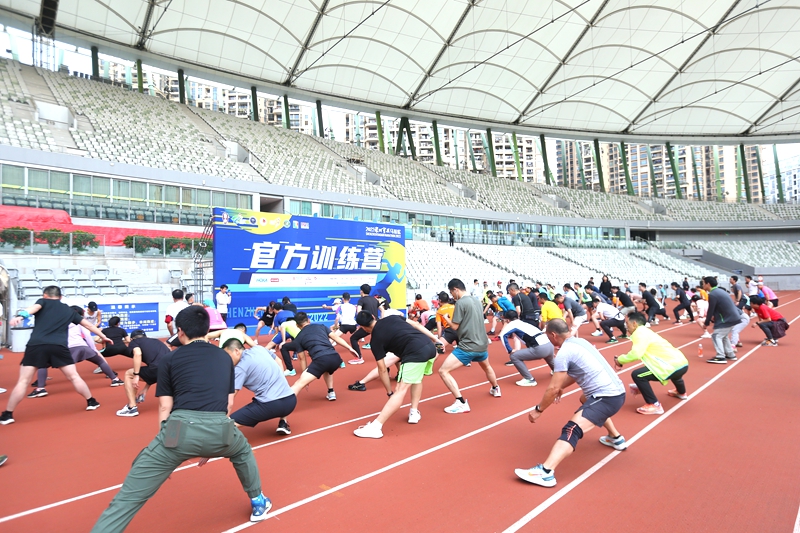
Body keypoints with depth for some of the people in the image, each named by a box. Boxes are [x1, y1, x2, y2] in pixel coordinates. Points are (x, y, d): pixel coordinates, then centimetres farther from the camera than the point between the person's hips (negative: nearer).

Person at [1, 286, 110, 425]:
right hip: (59, 346, 2)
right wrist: (103, 336, 41)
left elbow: (34, 308, -8)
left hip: (36, 345, -1)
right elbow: (88, 324, 31)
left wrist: (20, 316, -28)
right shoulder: (69, 310, 25)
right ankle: (91, 402, 21)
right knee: (74, 377, 13)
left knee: (23, 381, 6)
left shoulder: (43, 302, 17)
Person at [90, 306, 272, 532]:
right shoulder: (225, 357, 22)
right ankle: (258, 502, 48)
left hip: (181, 430, -2)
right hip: (219, 430, 2)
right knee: (243, 451, 36)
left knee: (128, 498, 6)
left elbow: (165, 407, 12)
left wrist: (165, 443, 22)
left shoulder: (169, 359, 15)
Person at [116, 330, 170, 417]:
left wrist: (136, 375, -4)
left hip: (158, 369, -6)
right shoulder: (156, 341, 35)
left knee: (128, 374, 19)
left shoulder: (134, 342, 20)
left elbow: (137, 354, -8)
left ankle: (132, 408, 15)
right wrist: (145, 390, 44)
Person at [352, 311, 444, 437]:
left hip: (416, 354, -7)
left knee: (401, 390, -8)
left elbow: (382, 369, 7)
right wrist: (436, 340, 24)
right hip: (430, 347, 7)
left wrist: (389, 392, 17)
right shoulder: (392, 318, 20)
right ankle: (414, 413, 29)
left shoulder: (375, 339, 6)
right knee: (417, 378, 31)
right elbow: (416, 325, 19)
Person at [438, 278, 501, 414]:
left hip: (467, 346, -9)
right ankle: (495, 389, 59)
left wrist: (447, 318, 7)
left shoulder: (460, 302, -13)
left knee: (443, 371, -9)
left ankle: (461, 403, -14)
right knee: (487, 367, 37)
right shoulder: (476, 300, 10)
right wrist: (453, 317, 18)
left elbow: (455, 326, -11)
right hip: (482, 344, 9)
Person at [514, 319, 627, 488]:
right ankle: (616, 439, 51)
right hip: (616, 391, 9)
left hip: (607, 398, -9)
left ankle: (545, 472, -34)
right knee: (586, 400, 39)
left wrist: (538, 409, -1)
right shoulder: (580, 341, 12)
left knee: (571, 430, -19)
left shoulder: (564, 352, -13)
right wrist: (562, 387, 27)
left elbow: (553, 388, -12)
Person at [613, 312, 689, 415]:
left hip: (674, 366, -10)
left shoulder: (640, 332, -10)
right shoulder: (645, 331, 18)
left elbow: (636, 354, -23)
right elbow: (640, 353, 18)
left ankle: (654, 405, -4)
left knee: (637, 375, -12)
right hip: (682, 363, 10)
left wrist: (620, 360, -8)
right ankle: (681, 393, 71)